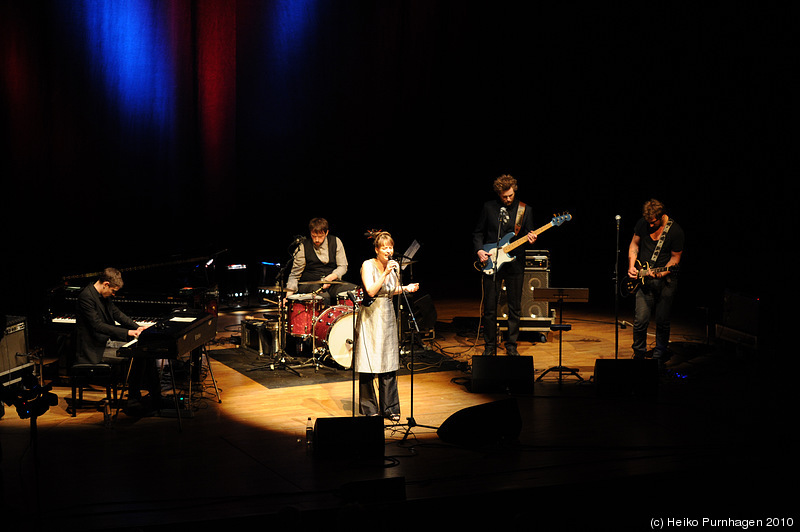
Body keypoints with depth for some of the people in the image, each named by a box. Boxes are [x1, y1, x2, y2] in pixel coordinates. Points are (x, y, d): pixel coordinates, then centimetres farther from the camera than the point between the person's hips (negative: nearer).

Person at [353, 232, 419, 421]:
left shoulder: (394, 266, 6)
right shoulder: (368, 265, -11)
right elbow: (371, 291, -22)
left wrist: (405, 288, 1)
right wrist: (385, 273, -25)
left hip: (388, 316, 5)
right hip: (370, 316, -5)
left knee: (389, 362, 6)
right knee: (369, 363, -2)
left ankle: (389, 408, 14)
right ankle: (369, 409, 8)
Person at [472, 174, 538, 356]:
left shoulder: (524, 209, 3)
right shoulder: (489, 207, 2)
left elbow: (529, 233, 9)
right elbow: (478, 232, 9)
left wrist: (530, 238, -14)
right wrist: (479, 250, -6)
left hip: (515, 264, 1)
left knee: (515, 308, 5)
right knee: (490, 308, 2)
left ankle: (511, 346, 17)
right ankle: (489, 346, 14)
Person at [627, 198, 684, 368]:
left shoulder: (675, 231, -11)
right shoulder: (642, 223, 0)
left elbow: (675, 258, -5)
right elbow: (634, 244, 15)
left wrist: (660, 273, -19)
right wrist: (632, 266, 2)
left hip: (666, 280, -2)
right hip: (643, 279, 2)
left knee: (662, 322, 2)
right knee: (640, 320, -5)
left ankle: (659, 359, 18)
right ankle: (638, 355, 14)